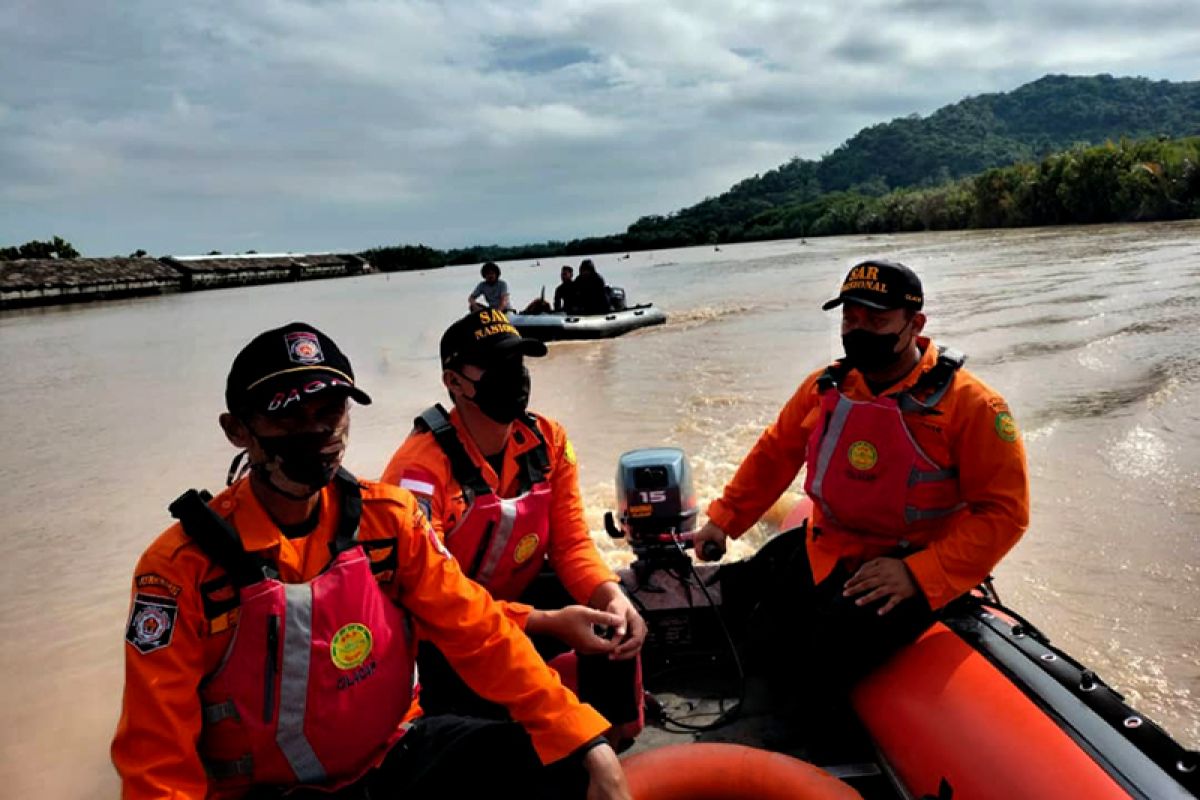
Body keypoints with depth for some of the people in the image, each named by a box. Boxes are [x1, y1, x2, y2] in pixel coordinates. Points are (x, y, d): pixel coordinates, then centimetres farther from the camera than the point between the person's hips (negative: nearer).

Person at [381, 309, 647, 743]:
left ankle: (612, 740, 8)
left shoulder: (549, 440, -8)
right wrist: (549, 622, -37)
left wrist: (611, 596, -29)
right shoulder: (422, 467, -26)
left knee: (617, 618, -14)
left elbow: (571, 543, -6)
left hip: (515, 597, 6)